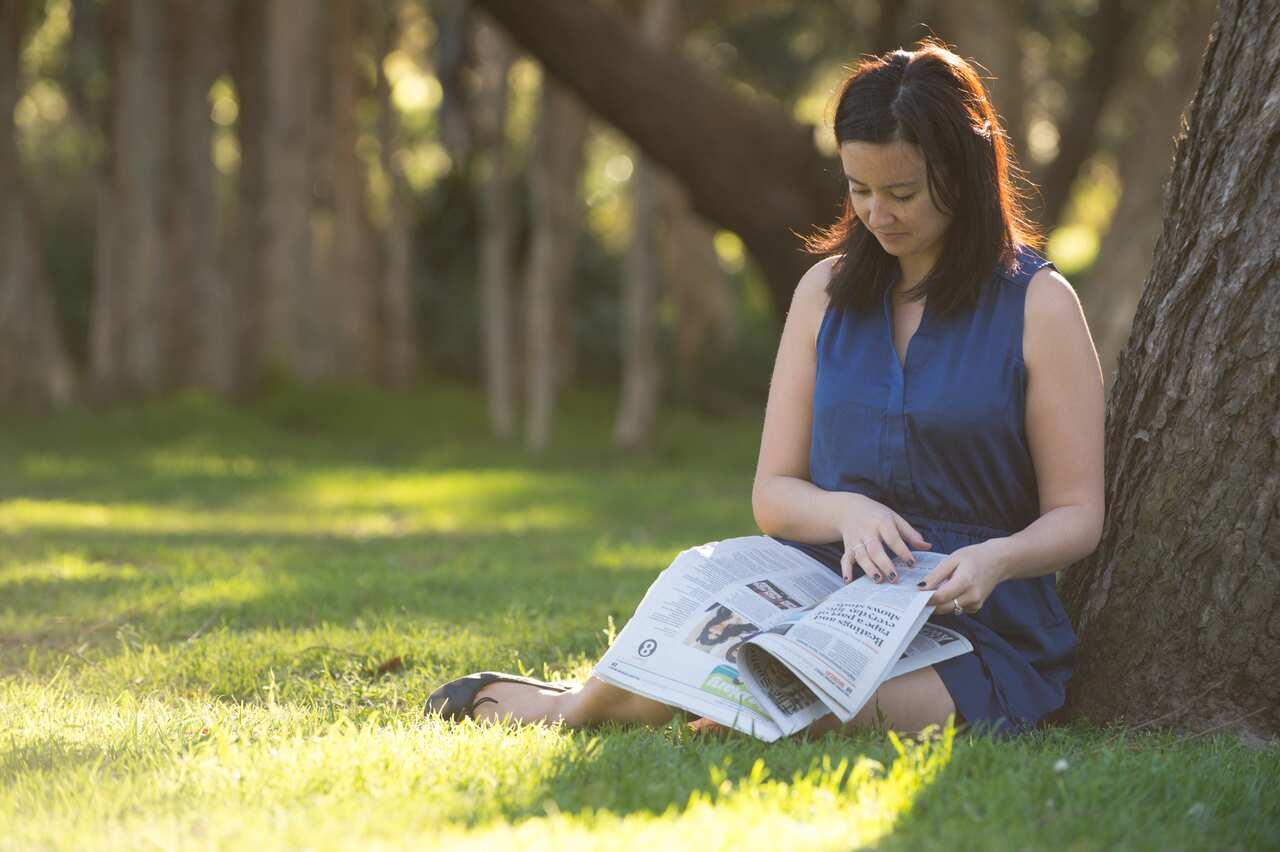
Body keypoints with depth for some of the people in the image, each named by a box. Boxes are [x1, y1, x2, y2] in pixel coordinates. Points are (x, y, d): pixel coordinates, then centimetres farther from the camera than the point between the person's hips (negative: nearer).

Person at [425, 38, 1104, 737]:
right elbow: (773, 494, 10)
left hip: (974, 631, -3)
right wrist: (845, 511, -14)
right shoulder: (826, 291, 12)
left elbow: (1076, 515, -1)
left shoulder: (1037, 305, -2)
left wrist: (996, 559, -24)